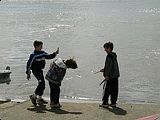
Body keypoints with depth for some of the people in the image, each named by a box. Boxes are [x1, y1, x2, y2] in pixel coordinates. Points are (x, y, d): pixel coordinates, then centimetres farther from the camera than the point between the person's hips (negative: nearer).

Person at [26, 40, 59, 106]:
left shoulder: (43, 53, 7)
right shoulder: (33, 55, -16)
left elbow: (49, 56, 19)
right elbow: (29, 64, -15)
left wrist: (55, 53, 3)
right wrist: (28, 73, -16)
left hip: (40, 70, 9)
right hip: (35, 70, -9)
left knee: (41, 84, 13)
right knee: (42, 83, -20)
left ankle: (39, 98, 25)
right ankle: (34, 96, -12)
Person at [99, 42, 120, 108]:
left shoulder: (109, 56, -15)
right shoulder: (114, 55, 14)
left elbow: (109, 66, -19)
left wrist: (107, 75, -18)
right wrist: (104, 69, 26)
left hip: (110, 76, -9)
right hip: (115, 75, 9)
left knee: (106, 90, -2)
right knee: (114, 90, 11)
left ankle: (105, 103, -1)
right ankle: (113, 103, 16)